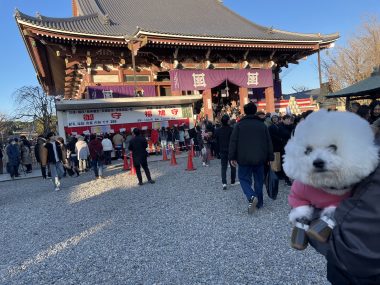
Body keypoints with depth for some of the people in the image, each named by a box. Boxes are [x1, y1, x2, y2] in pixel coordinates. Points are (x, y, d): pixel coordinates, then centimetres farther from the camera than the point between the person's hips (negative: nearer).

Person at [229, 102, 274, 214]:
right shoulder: (262, 125, 6)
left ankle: (252, 197, -16)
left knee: (244, 179, 8)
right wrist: (269, 157, 12)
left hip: (244, 158, -2)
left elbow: (233, 142, -7)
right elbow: (269, 142, 6)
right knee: (259, 180, 15)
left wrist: (232, 157, -2)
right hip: (259, 158, 3)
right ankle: (259, 202, 23)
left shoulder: (239, 125, -2)